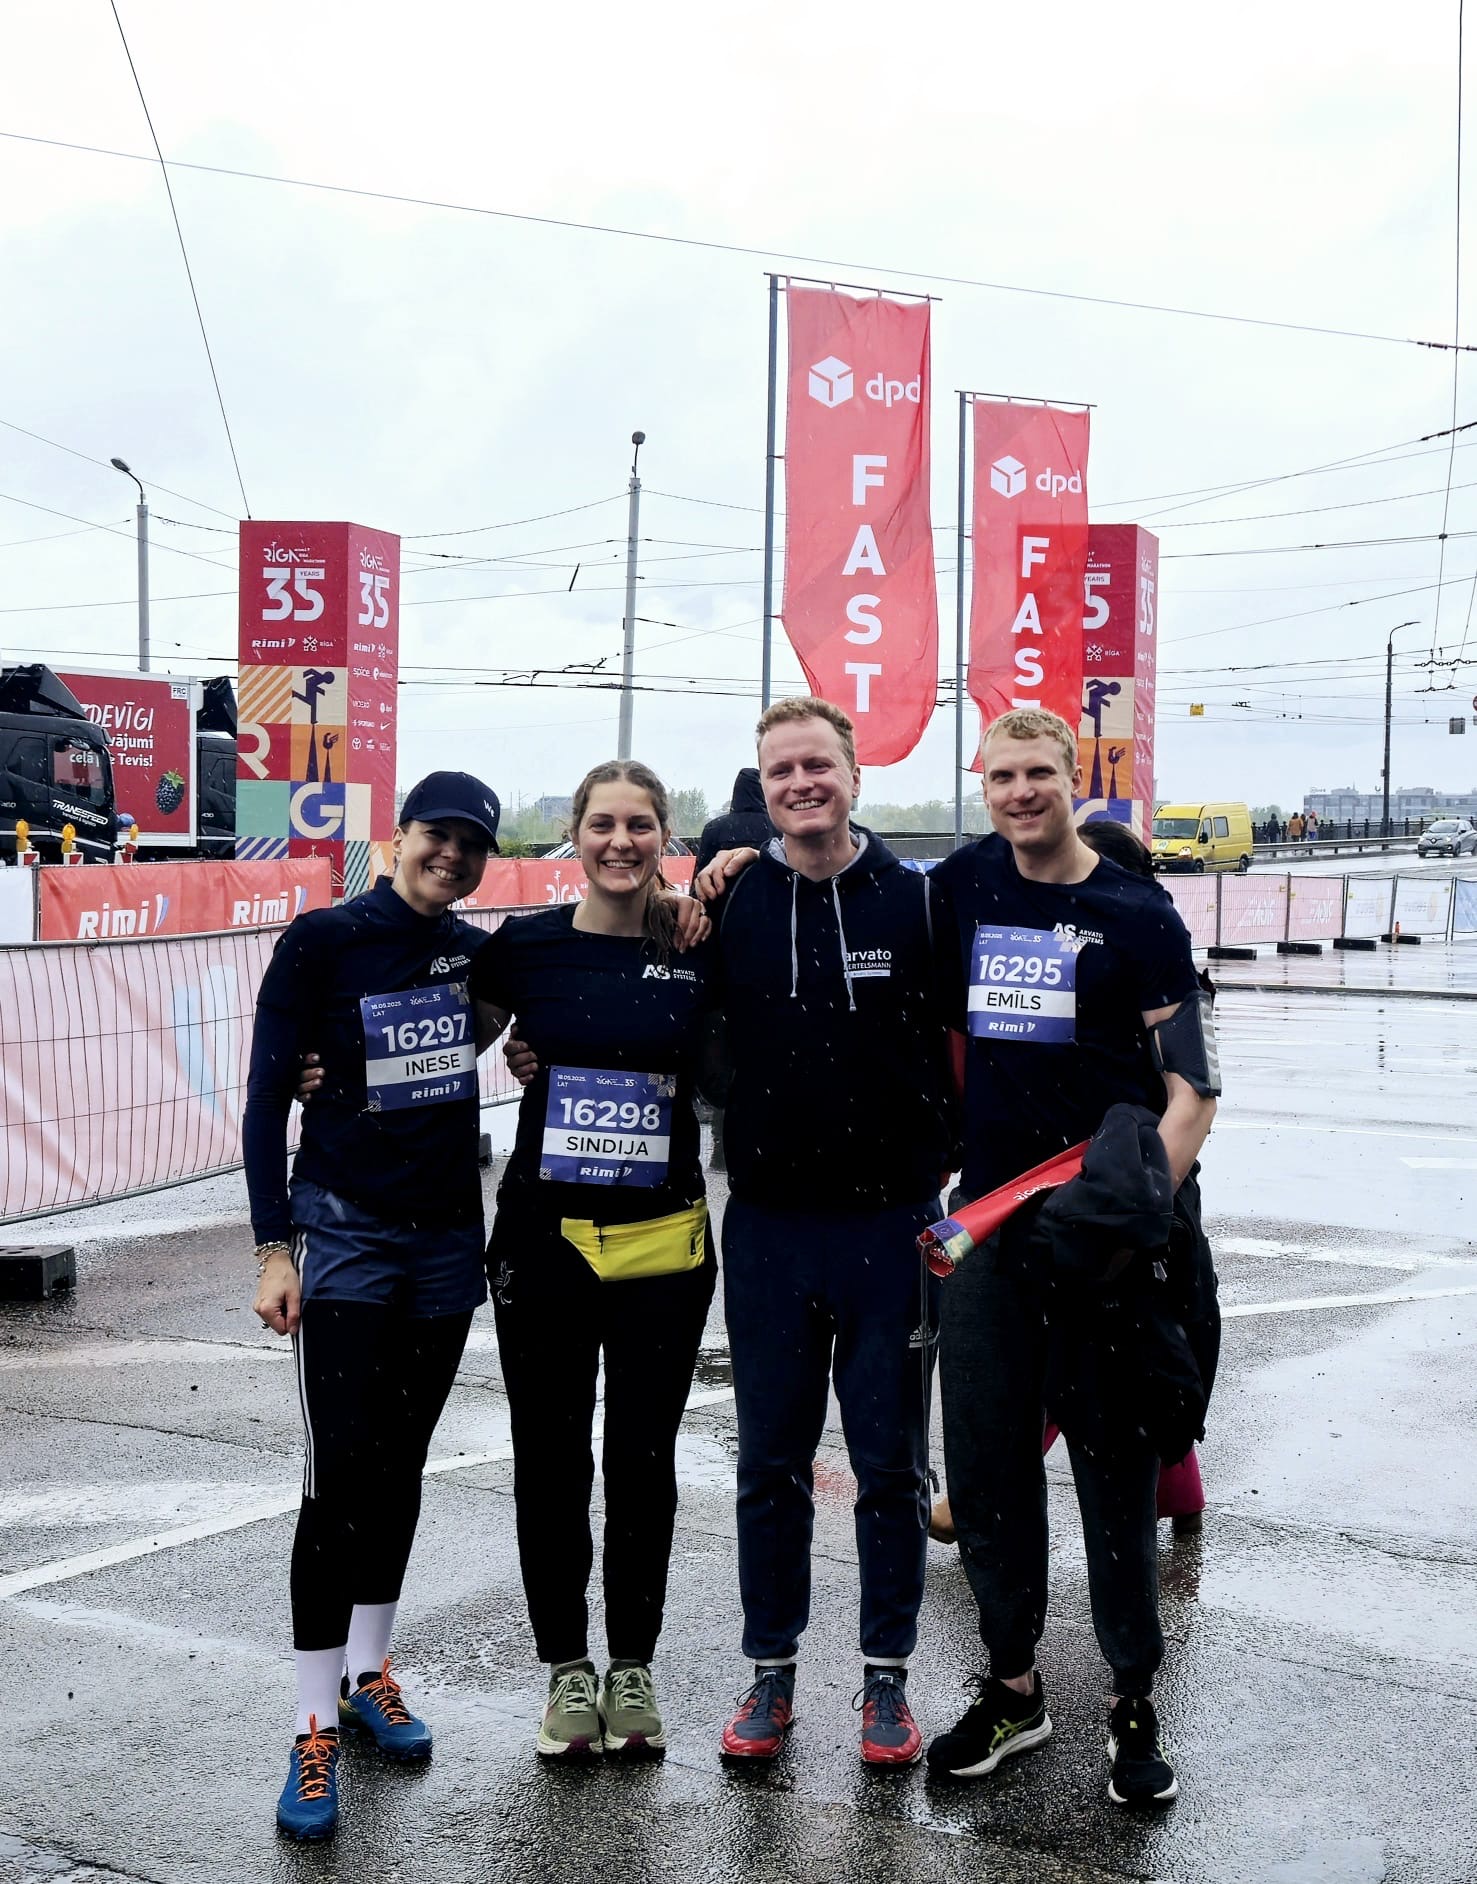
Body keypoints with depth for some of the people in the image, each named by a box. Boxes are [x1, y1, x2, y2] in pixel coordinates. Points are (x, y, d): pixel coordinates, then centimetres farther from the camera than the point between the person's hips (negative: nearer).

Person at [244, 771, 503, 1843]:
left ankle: (368, 1674, 30)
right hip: (344, 1236, -5)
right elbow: (268, 1096, -7)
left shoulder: (478, 953, 4)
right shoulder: (324, 940, -8)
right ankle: (316, 1730, 3)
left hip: (446, 1240, 5)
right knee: (343, 1474, -8)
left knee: (401, 1468, 14)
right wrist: (274, 1247, -12)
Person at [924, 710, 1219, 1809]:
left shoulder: (1137, 915, -4)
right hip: (987, 1221, 4)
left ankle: (1135, 1704, 19)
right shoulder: (962, 887, 7)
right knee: (984, 1460, 9)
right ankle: (1012, 1686, 25)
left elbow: (1193, 1090, -7)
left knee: (1115, 1467, 3)